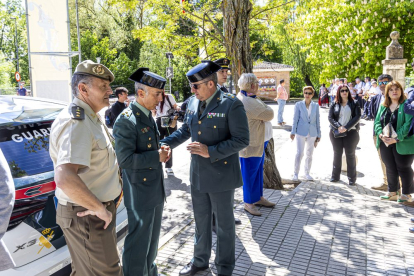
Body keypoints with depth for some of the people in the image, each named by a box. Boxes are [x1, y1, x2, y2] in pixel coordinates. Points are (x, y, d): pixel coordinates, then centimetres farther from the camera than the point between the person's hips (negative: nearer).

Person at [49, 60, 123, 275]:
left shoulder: (90, 117, 10)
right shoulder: (76, 122, -24)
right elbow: (65, 178, -37)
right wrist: (99, 208, -26)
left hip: (90, 209, 10)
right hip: (86, 216, -9)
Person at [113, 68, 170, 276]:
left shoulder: (148, 116, 10)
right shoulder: (126, 121, -20)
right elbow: (125, 159, -26)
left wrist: (162, 151, 0)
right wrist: (157, 157, -18)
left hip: (155, 189, 9)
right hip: (140, 192, -9)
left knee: (152, 238, 23)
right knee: (138, 241, 6)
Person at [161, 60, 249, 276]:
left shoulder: (231, 105, -16)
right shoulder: (193, 102, 3)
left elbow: (242, 140, -17)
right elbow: (186, 129, 14)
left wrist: (210, 151, -24)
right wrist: (164, 144, 1)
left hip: (220, 175, -5)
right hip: (198, 175, 6)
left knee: (224, 224, 13)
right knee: (201, 221, 21)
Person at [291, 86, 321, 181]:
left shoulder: (316, 106, 8)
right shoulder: (298, 105, 2)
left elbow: (317, 121, 10)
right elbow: (295, 119, 1)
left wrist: (318, 134, 9)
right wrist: (293, 132, -6)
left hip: (312, 133, 3)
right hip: (301, 133, -3)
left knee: (309, 154, 9)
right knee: (299, 153, -8)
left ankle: (307, 174, 22)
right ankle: (295, 174, 2)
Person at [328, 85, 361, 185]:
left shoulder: (354, 104, 4)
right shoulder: (334, 105, 8)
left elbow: (357, 117, -6)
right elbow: (330, 117, -1)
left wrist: (346, 127, -16)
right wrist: (338, 127, -17)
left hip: (351, 132, -1)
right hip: (336, 132, 2)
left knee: (350, 154, 3)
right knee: (337, 153, 8)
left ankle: (352, 177, 10)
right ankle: (335, 176, 17)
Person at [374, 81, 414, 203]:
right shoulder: (383, 106, 10)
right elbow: (377, 121, 7)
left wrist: (397, 138, -23)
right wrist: (381, 134, -11)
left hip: (402, 143, -5)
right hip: (385, 143, 6)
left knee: (403, 168, 5)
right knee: (390, 168, 15)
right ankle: (392, 192, 29)